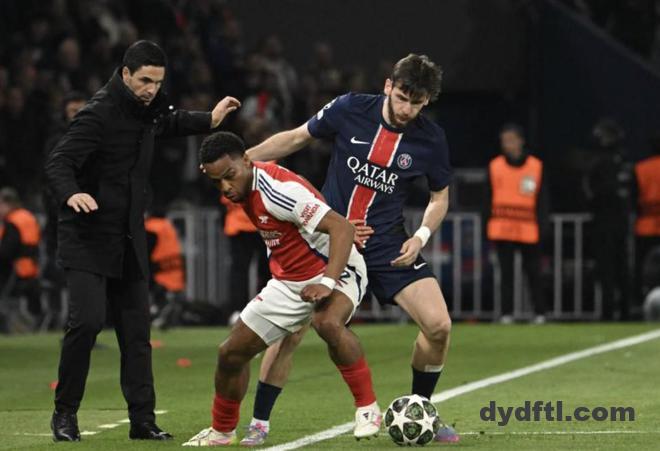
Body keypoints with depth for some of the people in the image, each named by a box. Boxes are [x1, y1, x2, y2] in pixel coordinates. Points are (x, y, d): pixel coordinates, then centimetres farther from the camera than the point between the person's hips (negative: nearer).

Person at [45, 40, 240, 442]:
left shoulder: (148, 108, 7)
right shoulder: (100, 114, -16)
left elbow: (169, 123, 32)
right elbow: (58, 163, -24)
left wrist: (208, 121, 19)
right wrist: (71, 194, -43)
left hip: (129, 241, 7)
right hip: (88, 239, -7)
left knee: (136, 330, 5)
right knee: (88, 320, -17)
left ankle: (143, 420, 9)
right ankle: (65, 413, -3)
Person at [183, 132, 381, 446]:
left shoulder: (278, 190, -29)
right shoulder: (246, 187, -3)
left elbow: (341, 228, -34)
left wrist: (328, 282, -41)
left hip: (336, 271, -9)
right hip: (289, 282, 9)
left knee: (328, 324, -41)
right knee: (231, 353, 7)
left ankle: (368, 409, -27)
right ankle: (222, 432, 29)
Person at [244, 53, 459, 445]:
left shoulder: (431, 138, -7)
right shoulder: (350, 110, -10)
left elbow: (440, 196, 7)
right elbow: (298, 138, 6)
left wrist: (420, 237, -10)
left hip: (386, 246, 1)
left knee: (438, 325, -12)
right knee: (290, 329, -8)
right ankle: (259, 424, 8)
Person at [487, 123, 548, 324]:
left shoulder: (536, 166, 3)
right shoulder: (495, 166, 6)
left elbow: (542, 200, 4)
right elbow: (489, 199, 8)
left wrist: (542, 228, -1)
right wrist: (489, 227, 4)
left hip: (528, 230, -1)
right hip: (502, 229, 1)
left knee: (533, 272, 3)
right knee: (506, 272, 1)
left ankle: (540, 313, 11)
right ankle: (507, 313, 4)